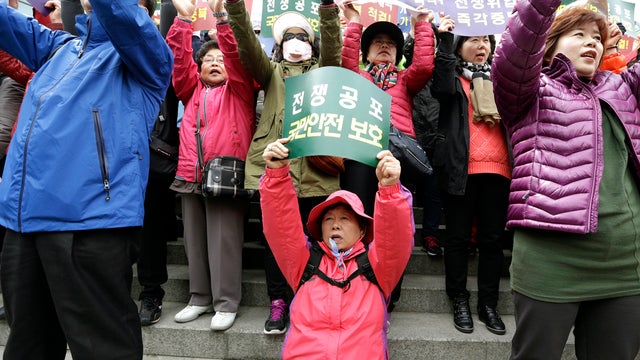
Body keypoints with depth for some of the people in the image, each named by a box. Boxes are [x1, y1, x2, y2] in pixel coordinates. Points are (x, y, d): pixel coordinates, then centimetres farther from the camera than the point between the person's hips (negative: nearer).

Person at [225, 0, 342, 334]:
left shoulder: (322, 72, 18)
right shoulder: (271, 72, 19)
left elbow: (332, 48, -3)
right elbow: (248, 47, 1)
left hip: (314, 166, 0)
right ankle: (278, 303, 17)